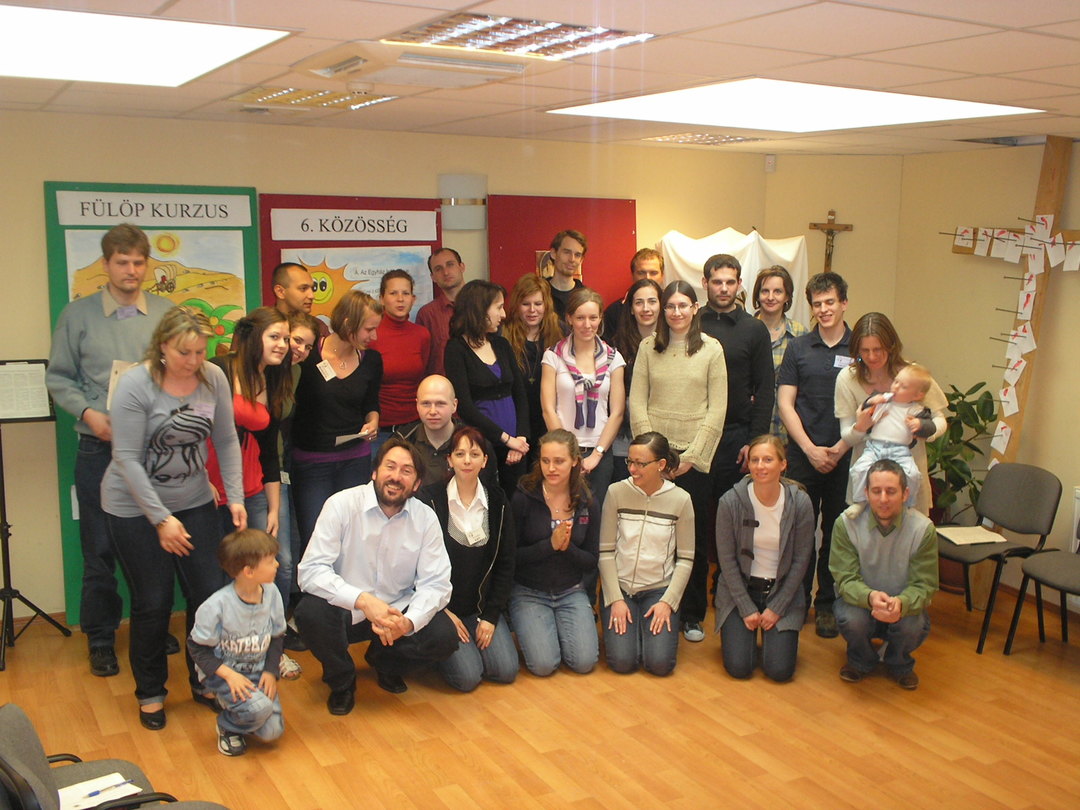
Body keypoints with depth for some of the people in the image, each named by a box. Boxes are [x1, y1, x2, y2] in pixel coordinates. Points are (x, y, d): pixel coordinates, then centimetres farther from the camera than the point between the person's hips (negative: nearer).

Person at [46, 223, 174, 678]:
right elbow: (58, 378, 3)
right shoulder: (77, 315, 2)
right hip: (100, 448, -1)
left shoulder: (166, 315, 4)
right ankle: (100, 637, 19)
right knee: (100, 548, 4)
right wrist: (88, 412, -11)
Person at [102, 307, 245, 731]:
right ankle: (150, 694, 25)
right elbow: (127, 459, -18)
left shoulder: (214, 378, -6)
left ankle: (204, 683, 25)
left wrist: (235, 497, -6)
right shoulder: (135, 384, -19)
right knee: (152, 604, 4)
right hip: (136, 507, -4)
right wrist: (161, 518, -20)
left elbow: (227, 442, 2)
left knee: (209, 595, 3)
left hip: (195, 501, 4)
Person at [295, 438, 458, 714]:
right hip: (345, 612, -2)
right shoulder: (342, 505, -14)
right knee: (310, 611, -32)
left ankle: (385, 661, 14)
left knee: (445, 637, -21)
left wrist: (408, 622, -30)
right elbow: (311, 570, -21)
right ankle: (341, 681, 1)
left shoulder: (426, 518, -5)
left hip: (397, 612, 2)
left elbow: (436, 583, -9)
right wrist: (363, 600, -35)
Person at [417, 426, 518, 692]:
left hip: (483, 606, 4)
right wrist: (443, 612, -12)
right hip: (441, 605, -4)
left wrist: (491, 615, -3)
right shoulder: (429, 499, -11)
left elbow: (506, 563, 4)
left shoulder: (497, 501, 1)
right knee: (468, 677, -17)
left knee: (506, 671, -10)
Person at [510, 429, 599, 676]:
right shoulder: (523, 499, -11)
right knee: (543, 665, -18)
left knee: (584, 662, -14)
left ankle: (559, 628, 17)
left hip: (571, 592, 3)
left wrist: (567, 547, -19)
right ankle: (533, 629, 14)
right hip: (528, 593, -2)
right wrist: (550, 545, -23)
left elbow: (591, 561, 1)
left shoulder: (586, 502, -1)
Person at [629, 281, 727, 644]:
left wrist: (692, 456, -7)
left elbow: (717, 409, -1)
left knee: (695, 537, 4)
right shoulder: (648, 347, 7)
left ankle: (693, 615, 16)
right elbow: (637, 402, 3)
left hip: (695, 457, -1)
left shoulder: (711, 349, 3)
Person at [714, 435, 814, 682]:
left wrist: (776, 608, -8)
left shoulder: (800, 502, -13)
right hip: (739, 589, 0)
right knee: (738, 668, -10)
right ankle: (743, 632, 24)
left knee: (779, 670, -10)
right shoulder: (730, 502, -15)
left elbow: (801, 560, -6)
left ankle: (772, 634, 24)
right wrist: (747, 609, -10)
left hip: (783, 591, 1)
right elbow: (727, 559, -9)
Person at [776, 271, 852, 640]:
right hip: (802, 455, 0)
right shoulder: (798, 348, 6)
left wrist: (840, 448, -8)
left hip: (845, 458, 0)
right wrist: (811, 449, -7)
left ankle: (827, 605, 20)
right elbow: (785, 403, 3)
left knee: (837, 533, 6)